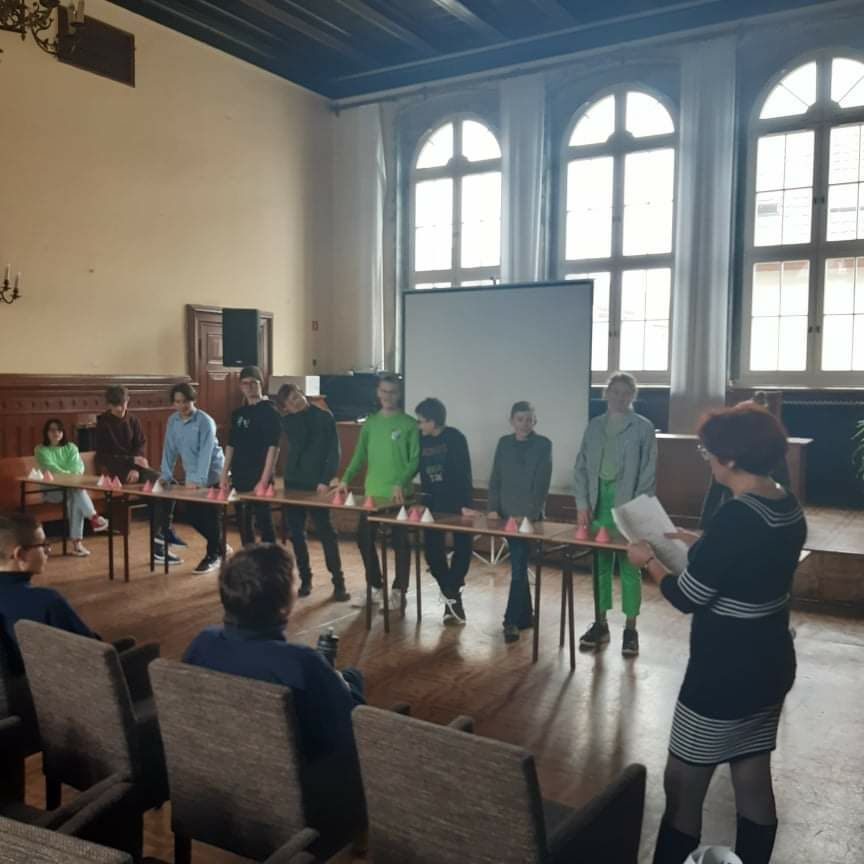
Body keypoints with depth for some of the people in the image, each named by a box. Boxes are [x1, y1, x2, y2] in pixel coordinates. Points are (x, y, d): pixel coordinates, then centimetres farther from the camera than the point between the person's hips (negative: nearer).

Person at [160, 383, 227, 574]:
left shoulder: (205, 421, -19)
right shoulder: (172, 421, 1)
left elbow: (206, 453, -25)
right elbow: (169, 449, 6)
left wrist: (198, 479, -33)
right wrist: (166, 475, 0)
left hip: (211, 475, -7)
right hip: (191, 476, 7)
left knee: (209, 515, -3)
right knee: (192, 515, 8)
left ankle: (212, 556, 13)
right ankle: (219, 546, 27)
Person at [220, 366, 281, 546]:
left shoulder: (269, 411, -7)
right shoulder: (238, 413, 12)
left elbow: (273, 447, -13)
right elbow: (231, 446, 16)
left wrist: (265, 479, -18)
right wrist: (224, 474, 9)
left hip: (259, 477, -7)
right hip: (240, 476, 7)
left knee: (263, 522, -5)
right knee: (243, 523, 12)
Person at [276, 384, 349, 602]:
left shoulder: (324, 417, -4)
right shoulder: (288, 421, 9)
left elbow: (333, 452, -7)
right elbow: (298, 444, -4)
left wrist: (326, 480, -16)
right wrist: (302, 412, -1)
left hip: (316, 484, -4)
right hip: (293, 483, 4)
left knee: (326, 532, -6)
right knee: (295, 533, 7)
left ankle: (338, 582, -1)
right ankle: (305, 578, 19)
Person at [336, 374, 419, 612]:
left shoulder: (409, 424, -4)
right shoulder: (370, 423, 10)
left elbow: (415, 460, -8)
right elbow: (360, 454, 9)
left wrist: (401, 484, -21)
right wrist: (346, 479, -4)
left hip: (398, 495, -4)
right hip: (372, 493, 5)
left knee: (400, 543, 2)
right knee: (364, 539, 8)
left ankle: (399, 591, 16)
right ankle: (375, 588, 23)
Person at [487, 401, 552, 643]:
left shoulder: (543, 445, -4)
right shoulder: (504, 443, 7)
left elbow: (542, 484, -9)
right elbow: (495, 479, 8)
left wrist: (530, 514, -15)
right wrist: (493, 508, -2)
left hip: (529, 516, -4)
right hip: (507, 513, 4)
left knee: (518, 567, -8)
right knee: (518, 566, 13)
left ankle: (511, 621, -5)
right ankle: (525, 615, 25)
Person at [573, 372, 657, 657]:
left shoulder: (643, 427, -2)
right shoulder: (594, 426, 10)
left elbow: (648, 472, -5)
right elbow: (581, 467, 9)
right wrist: (581, 503, 0)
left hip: (628, 506, -4)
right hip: (598, 502, 4)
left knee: (629, 567, 4)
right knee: (600, 564, 10)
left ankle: (630, 628, 14)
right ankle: (600, 624, 21)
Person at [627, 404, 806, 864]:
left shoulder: (734, 517, -26)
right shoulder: (789, 509, 0)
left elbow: (686, 598, -18)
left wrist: (649, 560, -3)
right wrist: (699, 544, 17)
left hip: (724, 673, -8)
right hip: (771, 663, 9)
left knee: (683, 786, 8)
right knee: (753, 781, 20)